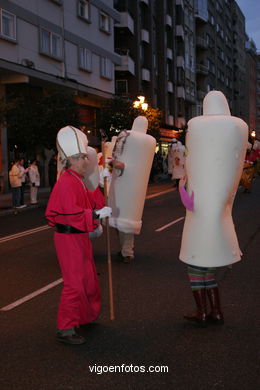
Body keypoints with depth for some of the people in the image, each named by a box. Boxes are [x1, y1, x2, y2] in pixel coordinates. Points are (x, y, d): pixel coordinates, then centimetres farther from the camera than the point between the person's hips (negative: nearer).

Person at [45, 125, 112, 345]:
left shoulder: (77, 181, 13)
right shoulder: (67, 183, -20)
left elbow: (91, 202, 17)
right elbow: (73, 213, -26)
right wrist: (97, 214, -27)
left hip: (79, 237, 11)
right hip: (69, 238, -11)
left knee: (88, 278, 22)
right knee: (75, 283, -7)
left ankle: (86, 315, 41)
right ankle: (65, 330, 3)